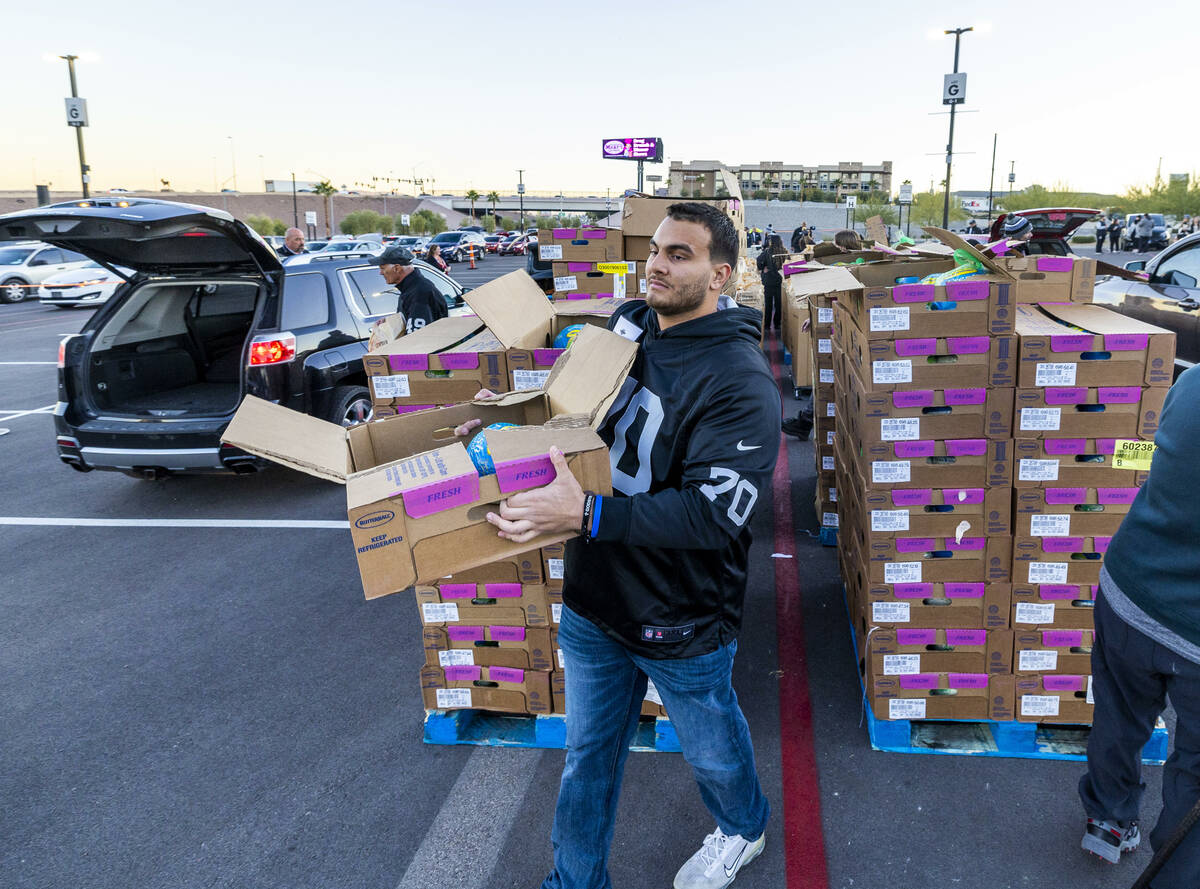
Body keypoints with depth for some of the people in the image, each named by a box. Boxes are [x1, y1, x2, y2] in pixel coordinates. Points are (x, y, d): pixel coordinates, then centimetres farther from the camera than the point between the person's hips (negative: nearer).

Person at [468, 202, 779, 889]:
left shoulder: (739, 382, -24)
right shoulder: (626, 328, -1)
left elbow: (715, 512, -31)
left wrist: (587, 515, -38)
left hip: (681, 620, -5)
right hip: (594, 599, 6)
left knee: (711, 747, 22)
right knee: (588, 752, 21)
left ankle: (744, 830, 55)